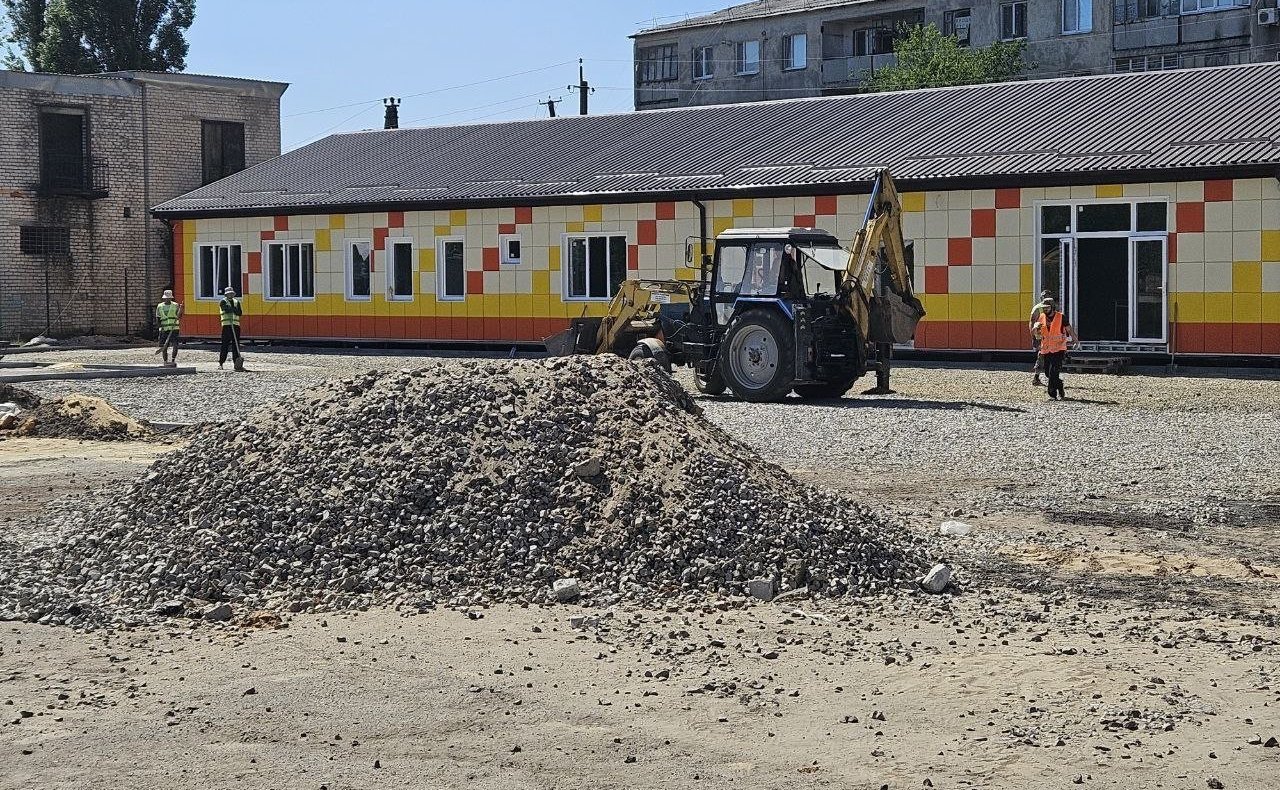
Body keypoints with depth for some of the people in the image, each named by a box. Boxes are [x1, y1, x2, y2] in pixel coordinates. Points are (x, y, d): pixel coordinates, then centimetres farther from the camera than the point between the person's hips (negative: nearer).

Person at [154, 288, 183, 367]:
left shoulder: (175, 305, 4)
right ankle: (165, 362, 14)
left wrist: (180, 310, -22)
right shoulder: (160, 306, 8)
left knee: (175, 344, -17)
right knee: (164, 346, 2)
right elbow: (157, 319, 9)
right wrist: (160, 327, -7)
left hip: (174, 329, -2)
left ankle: (173, 361, -11)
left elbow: (179, 317, -5)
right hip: (164, 329, 2)